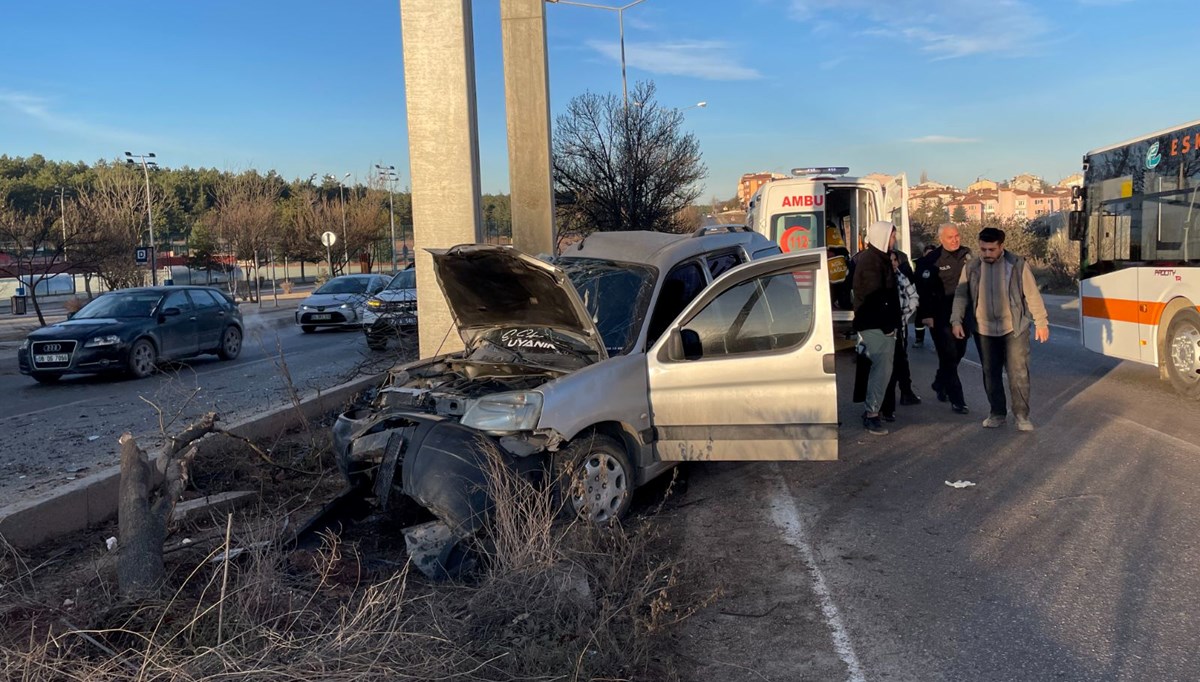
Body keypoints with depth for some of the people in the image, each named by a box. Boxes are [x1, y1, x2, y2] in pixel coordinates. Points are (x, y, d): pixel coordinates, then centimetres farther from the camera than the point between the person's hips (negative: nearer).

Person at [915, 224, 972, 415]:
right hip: (941, 318, -6)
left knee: (958, 352, 15)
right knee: (948, 356, -4)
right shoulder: (931, 260, -12)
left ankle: (940, 384, 38)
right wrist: (925, 315, -17)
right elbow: (923, 289, -13)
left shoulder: (966, 254, 5)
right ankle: (956, 399, 3)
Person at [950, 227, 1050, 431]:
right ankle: (997, 413, 24)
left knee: (1018, 373, -4)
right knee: (991, 374, 11)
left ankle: (1022, 415, 7)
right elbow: (961, 296, 4)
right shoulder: (971, 268, 2)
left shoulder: (1017, 265, -5)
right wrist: (956, 320, -7)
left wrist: (1041, 322, -4)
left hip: (1014, 328, -3)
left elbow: (1032, 295, -3)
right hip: (984, 330, 3)